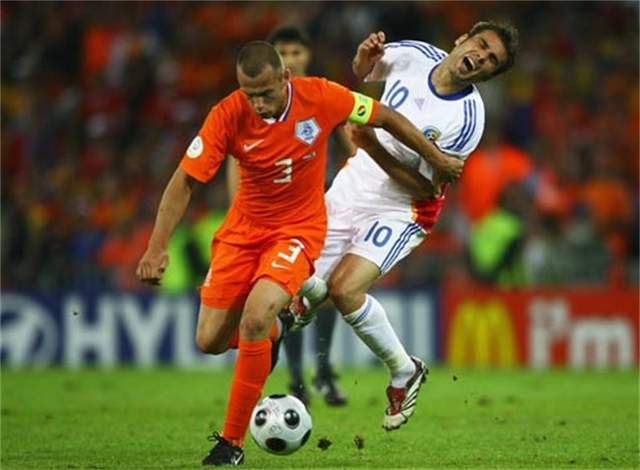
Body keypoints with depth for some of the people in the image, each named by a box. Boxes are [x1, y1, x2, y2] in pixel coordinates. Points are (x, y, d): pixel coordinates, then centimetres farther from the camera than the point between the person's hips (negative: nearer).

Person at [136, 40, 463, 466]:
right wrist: (158, 247, -22)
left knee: (254, 318, -26)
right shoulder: (227, 116, -18)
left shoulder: (321, 97, -19)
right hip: (244, 228, 2)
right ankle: (270, 332, 36)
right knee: (210, 340, -2)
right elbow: (184, 181, -14)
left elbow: (387, 118, -3)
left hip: (299, 228, -2)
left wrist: (438, 161, 5)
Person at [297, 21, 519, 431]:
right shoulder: (412, 56, -9)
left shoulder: (467, 119, -24)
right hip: (353, 186, 5)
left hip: (399, 211, -5)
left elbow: (426, 189, -21)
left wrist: (373, 148, -30)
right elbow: (363, 74, 15)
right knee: (303, 283, 0)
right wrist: (364, 58, -10)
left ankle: (405, 372, -4)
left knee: (344, 289, -24)